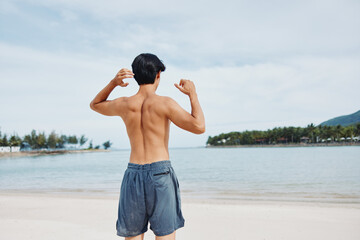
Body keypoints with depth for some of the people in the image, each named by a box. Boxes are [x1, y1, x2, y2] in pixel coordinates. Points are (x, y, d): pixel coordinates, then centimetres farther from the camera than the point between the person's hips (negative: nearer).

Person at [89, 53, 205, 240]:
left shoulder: (124, 104, 4)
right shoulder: (164, 103, -8)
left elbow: (95, 105, 24)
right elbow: (199, 127, -11)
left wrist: (113, 83, 12)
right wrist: (192, 94, 1)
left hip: (133, 173, 4)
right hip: (160, 172, -3)